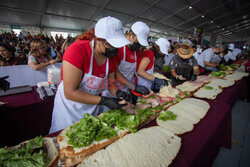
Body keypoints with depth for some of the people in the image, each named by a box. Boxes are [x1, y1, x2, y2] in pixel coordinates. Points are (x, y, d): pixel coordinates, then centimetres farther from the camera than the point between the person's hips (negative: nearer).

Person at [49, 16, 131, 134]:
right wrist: (104, 101, -30)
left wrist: (117, 92, -18)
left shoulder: (111, 55, -9)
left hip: (94, 105, 5)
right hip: (70, 105, -4)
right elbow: (70, 93, -28)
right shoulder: (77, 50, -27)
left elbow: (110, 82, 3)